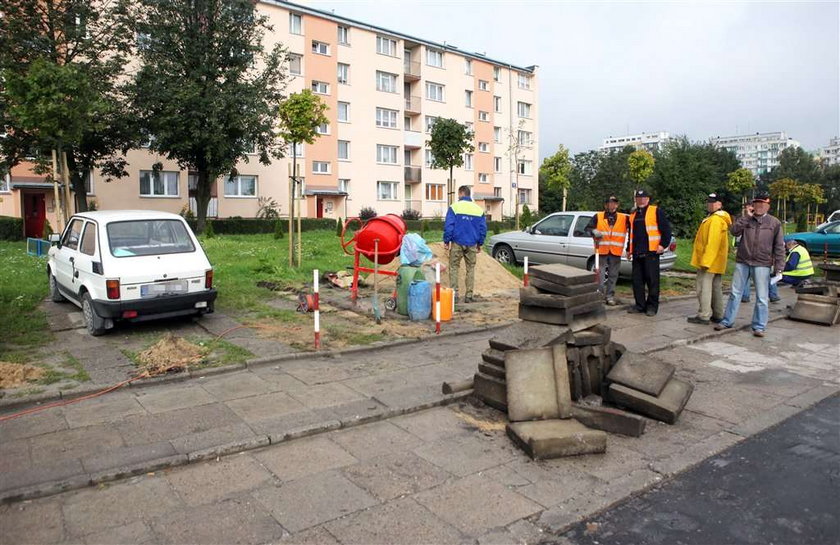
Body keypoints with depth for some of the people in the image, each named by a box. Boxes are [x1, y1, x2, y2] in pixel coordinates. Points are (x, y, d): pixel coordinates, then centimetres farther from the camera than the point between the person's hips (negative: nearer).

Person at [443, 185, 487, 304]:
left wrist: (446, 241, 1)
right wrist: (480, 243, 17)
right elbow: (483, 228, 9)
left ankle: (454, 293, -2)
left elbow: (448, 226, -7)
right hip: (472, 244, 3)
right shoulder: (479, 209, 7)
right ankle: (469, 295, 8)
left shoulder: (454, 207, -4)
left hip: (457, 243, -3)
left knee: (453, 267, 5)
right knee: (471, 269, 9)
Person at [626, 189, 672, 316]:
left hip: (651, 252, -6)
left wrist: (663, 244, -12)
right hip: (637, 253, 6)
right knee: (637, 280, 8)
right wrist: (629, 249, 25)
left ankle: (652, 306, 5)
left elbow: (666, 229, -4)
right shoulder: (633, 214, 20)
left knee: (652, 279, -2)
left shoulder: (656, 211, 0)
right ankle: (640, 305, 17)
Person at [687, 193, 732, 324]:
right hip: (717, 263, 11)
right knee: (716, 288, 13)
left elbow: (712, 243, -23)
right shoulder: (721, 219, 19)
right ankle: (718, 315, 19)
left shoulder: (715, 220, -16)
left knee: (704, 287, -8)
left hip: (709, 261, -10)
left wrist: (705, 261, -25)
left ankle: (704, 316, -7)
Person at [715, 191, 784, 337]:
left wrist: (778, 267, -4)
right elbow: (734, 231, -10)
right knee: (735, 293, 8)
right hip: (742, 262, 2)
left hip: (762, 265, -2)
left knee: (761, 297, 3)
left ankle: (759, 326, 11)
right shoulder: (745, 220, 8)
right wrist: (746, 216, -12)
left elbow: (779, 247, 2)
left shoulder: (774, 223, 3)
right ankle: (727, 321, 17)